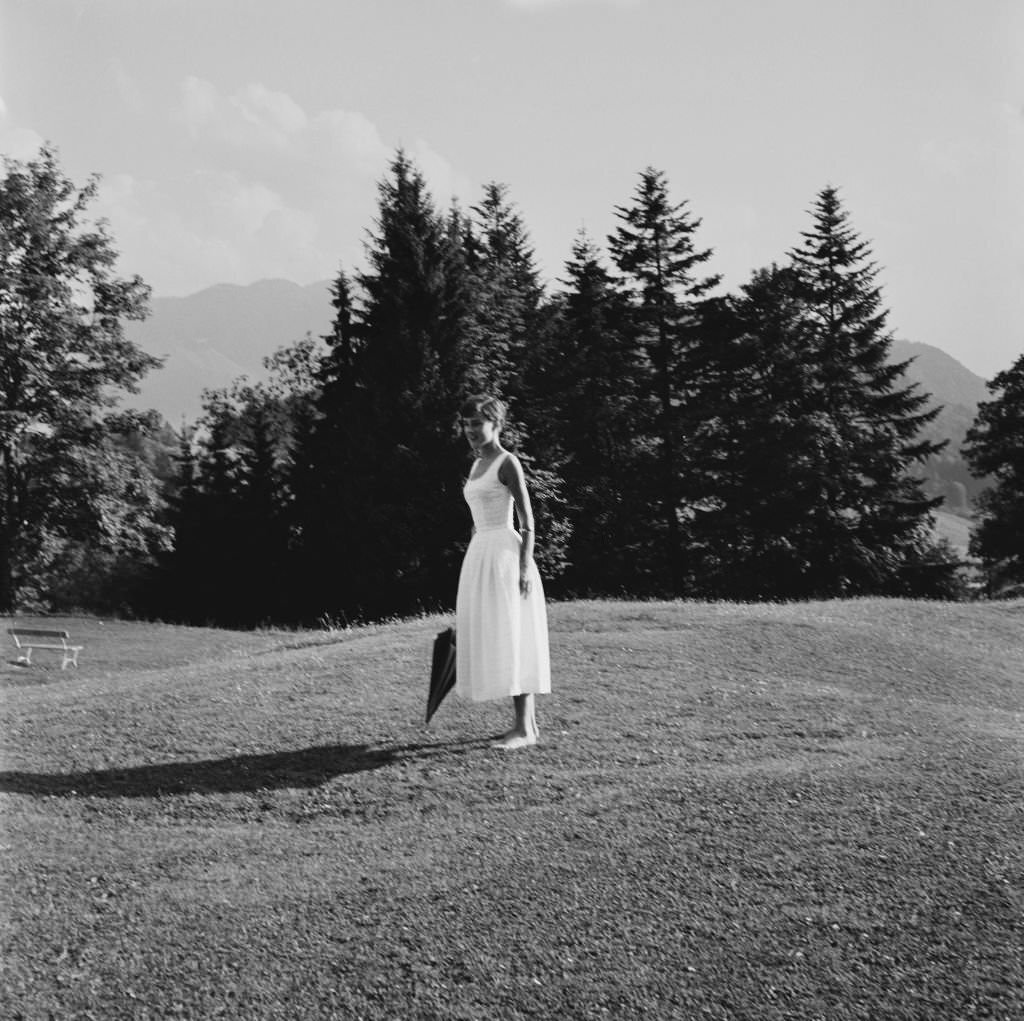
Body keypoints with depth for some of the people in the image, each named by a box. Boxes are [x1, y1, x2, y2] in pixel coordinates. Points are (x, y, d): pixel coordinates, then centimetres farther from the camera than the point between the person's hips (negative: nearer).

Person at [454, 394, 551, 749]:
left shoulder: (508, 463, -9)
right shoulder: (477, 466, 17)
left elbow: (528, 521, -13)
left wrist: (524, 567, -19)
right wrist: (472, 569, 20)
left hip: (505, 554, -9)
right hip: (480, 555, 9)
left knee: (511, 640, -9)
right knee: (492, 640, 9)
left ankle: (525, 729, -6)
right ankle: (527, 720, 15)